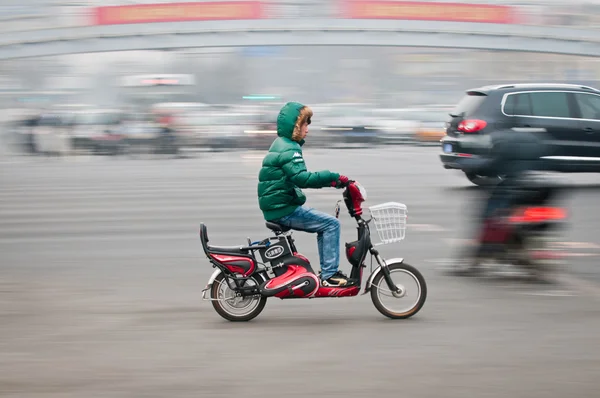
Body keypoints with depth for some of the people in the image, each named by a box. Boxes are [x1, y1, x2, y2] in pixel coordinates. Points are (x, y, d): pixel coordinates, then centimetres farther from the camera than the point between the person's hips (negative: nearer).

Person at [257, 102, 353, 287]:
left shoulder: (282, 145, 18)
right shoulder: (288, 150, -17)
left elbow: (299, 177, 22)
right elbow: (302, 178, -30)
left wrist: (329, 181, 12)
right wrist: (333, 177, -27)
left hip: (277, 207, 11)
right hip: (283, 209, -11)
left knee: (325, 224, 18)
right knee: (331, 224, -11)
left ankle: (327, 271, 17)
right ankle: (329, 275, -11)